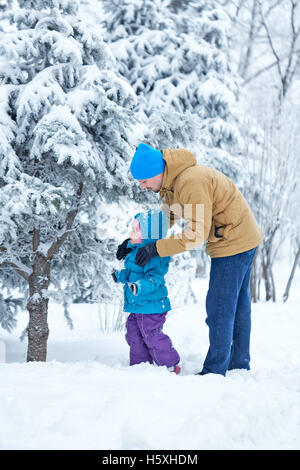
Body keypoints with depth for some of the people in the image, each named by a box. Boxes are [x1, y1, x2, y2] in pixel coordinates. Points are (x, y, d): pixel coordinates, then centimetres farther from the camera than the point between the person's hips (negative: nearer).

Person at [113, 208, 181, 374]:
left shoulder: (153, 255, -21)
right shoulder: (136, 251, 12)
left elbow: (154, 277, -31)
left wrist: (140, 286, -45)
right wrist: (121, 276, 40)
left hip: (151, 306, -10)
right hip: (138, 306, 10)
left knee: (152, 336, -4)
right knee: (134, 335, 16)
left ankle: (170, 365, 10)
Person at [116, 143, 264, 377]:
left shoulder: (192, 182, -28)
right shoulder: (173, 182, 5)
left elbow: (197, 233, -29)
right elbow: (165, 217, 17)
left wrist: (156, 248, -24)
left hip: (233, 242, -10)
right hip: (243, 240, 10)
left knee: (220, 308, -5)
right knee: (238, 305, 16)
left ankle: (215, 370, 2)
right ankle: (239, 364, 26)